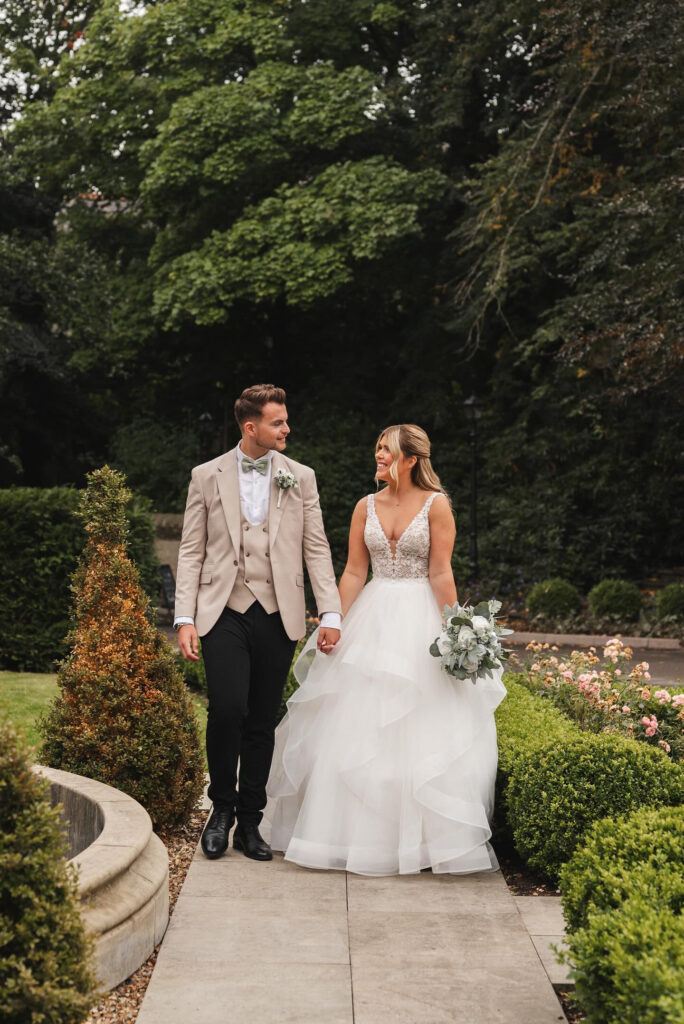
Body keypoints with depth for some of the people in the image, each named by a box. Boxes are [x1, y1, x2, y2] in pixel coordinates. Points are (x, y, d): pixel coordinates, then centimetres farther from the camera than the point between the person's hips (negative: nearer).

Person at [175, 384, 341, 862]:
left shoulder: (301, 477, 8)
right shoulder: (207, 476, 5)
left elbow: (317, 549, 6)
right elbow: (192, 551, 5)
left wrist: (331, 613, -3)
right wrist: (185, 618, -4)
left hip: (277, 616, 2)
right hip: (224, 611, -1)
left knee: (263, 721, 5)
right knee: (227, 709, -16)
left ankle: (250, 822, 20)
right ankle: (223, 806, 8)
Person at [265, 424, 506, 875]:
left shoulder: (436, 504, -4)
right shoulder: (367, 506, 8)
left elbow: (441, 574, -7)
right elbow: (354, 573, 7)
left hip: (420, 617, -4)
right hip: (372, 618, 4)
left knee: (421, 731, -1)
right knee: (358, 727, 5)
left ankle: (420, 835, 12)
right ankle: (363, 831, 17)